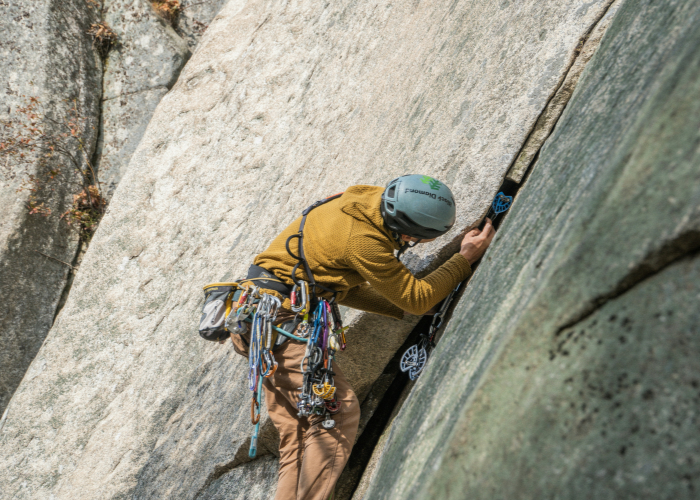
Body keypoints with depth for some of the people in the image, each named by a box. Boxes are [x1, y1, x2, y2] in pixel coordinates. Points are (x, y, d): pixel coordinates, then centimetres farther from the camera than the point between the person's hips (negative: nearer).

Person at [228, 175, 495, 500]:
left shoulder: (369, 200, 6)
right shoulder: (364, 241, -23)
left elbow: (344, 286, 13)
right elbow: (417, 298, -12)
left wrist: (403, 309, 8)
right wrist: (466, 258, -5)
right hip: (279, 318, -10)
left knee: (296, 431, 9)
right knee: (339, 411, -11)